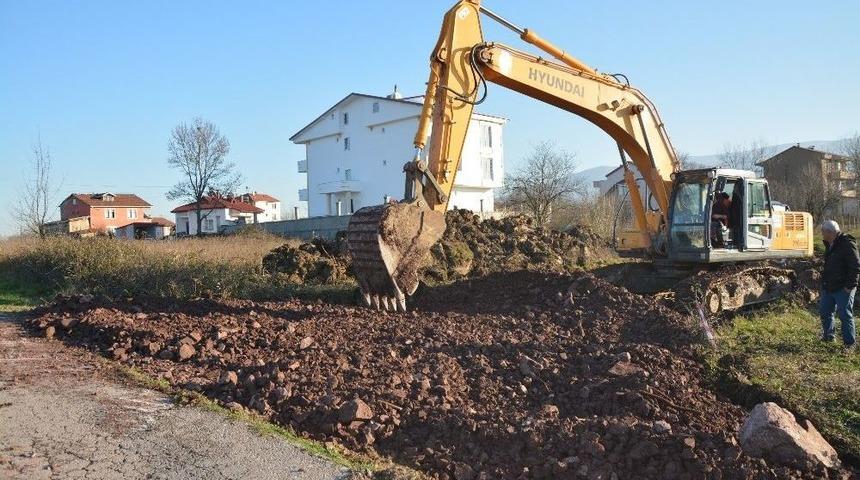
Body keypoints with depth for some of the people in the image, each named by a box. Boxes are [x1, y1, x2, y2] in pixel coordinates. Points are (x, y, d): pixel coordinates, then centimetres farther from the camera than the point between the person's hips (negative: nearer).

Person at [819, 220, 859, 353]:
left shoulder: (847, 244, -17)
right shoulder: (830, 244, 12)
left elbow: (855, 266, -20)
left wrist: (850, 285, -20)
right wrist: (825, 281, 18)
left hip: (843, 288, -9)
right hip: (828, 287, 9)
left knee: (845, 315, -3)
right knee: (824, 311, 16)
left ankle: (850, 343, 8)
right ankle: (828, 336, 32)